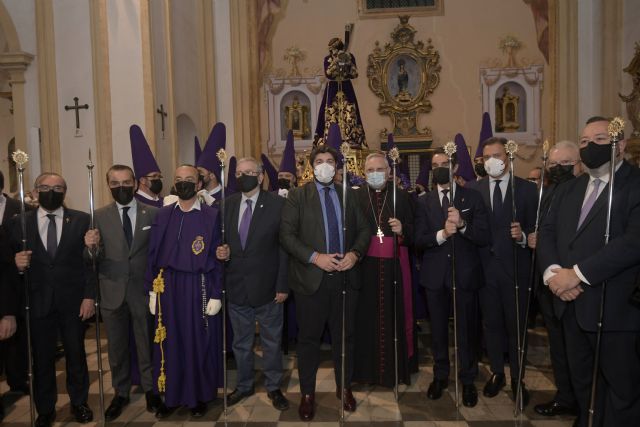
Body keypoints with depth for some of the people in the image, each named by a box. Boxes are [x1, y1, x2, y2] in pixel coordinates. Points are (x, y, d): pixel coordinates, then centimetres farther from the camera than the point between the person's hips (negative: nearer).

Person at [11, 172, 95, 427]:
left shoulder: (81, 220, -1)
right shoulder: (21, 223, 3)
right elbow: (16, 263, 4)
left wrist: (89, 295, -9)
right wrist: (17, 264, -19)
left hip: (73, 301, -1)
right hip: (38, 301, 1)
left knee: (76, 354, 11)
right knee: (41, 357, 12)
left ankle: (79, 402, 31)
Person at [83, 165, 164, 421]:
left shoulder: (152, 214, -2)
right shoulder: (100, 216, -1)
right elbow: (96, 259, -5)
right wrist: (92, 247, -27)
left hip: (144, 291, -1)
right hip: (112, 292, 1)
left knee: (146, 344, 14)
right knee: (116, 348, 16)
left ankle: (150, 389, 32)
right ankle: (121, 393, 34)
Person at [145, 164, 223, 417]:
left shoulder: (211, 215, -4)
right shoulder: (163, 215, 5)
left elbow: (217, 257, -5)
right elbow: (153, 255, 7)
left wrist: (216, 295, -8)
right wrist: (153, 290, 4)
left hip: (200, 287, -3)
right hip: (169, 288, 3)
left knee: (200, 342, 8)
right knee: (170, 343, 10)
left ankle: (200, 396, 26)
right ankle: (173, 395, 28)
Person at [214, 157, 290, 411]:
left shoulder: (277, 204, -8)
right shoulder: (228, 204, 4)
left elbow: (285, 246, -9)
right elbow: (226, 239, 14)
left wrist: (283, 285, -11)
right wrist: (224, 252, -10)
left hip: (267, 286, -3)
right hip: (236, 286, 4)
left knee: (271, 341, 12)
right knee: (240, 342, 18)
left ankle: (273, 387, 31)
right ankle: (244, 385, 37)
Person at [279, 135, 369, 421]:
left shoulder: (348, 195, 11)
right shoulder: (298, 195, 0)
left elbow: (363, 230, 10)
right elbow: (286, 234, -8)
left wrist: (355, 253, -9)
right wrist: (315, 257, -18)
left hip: (345, 277, 3)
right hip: (311, 277, -3)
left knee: (344, 336, 15)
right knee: (309, 338, 9)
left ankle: (344, 387, 34)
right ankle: (307, 393, 26)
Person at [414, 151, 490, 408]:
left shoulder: (473, 198, -1)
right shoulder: (424, 202, 3)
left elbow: (484, 237, -8)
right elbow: (419, 240, -6)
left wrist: (462, 225, -24)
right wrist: (441, 234, -23)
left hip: (465, 274, -1)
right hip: (435, 275, 2)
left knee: (466, 329, 8)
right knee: (438, 328, 14)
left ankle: (467, 380, 27)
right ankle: (440, 376, 33)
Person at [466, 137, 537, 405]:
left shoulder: (527, 189, -1)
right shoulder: (472, 189, 3)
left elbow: (535, 229, -3)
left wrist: (523, 236, -23)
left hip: (515, 267, -1)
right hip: (485, 267, 2)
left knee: (516, 324, 10)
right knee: (491, 323, 14)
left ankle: (517, 378, 27)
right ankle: (497, 373, 32)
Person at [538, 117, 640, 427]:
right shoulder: (568, 189, 13)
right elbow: (547, 233, 7)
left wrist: (578, 273, -23)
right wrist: (552, 271, -11)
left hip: (614, 307, -6)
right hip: (572, 303, 7)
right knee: (581, 380, 22)